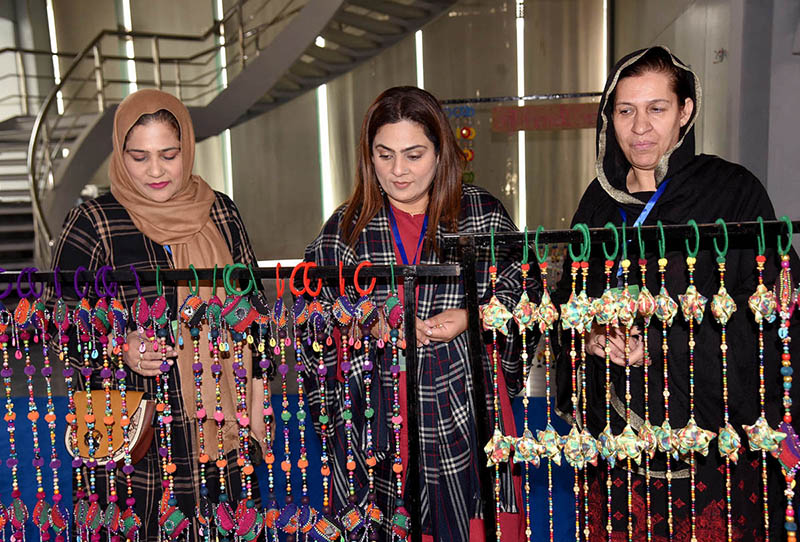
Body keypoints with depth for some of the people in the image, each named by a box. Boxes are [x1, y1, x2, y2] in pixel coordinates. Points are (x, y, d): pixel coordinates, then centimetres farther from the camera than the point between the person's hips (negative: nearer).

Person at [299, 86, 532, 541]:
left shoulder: (483, 213, 1)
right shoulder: (345, 228, 3)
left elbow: (526, 294, 7)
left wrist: (473, 318, -10)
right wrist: (369, 326, -11)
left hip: (467, 413, 0)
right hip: (376, 419, 1)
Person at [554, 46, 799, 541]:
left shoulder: (733, 192, -5)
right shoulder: (600, 201, 8)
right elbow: (569, 301, 14)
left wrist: (661, 345, -18)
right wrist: (591, 336, -7)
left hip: (712, 433, -3)